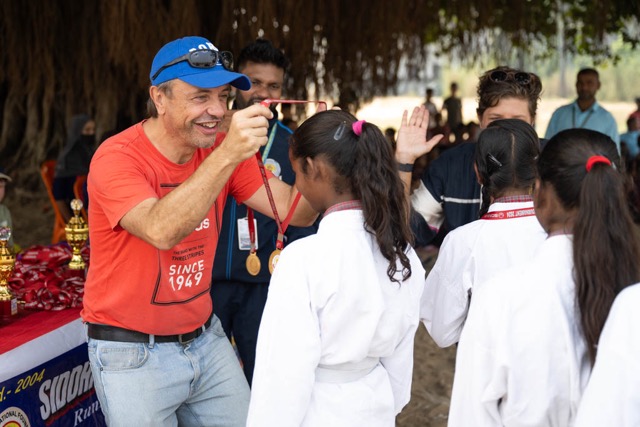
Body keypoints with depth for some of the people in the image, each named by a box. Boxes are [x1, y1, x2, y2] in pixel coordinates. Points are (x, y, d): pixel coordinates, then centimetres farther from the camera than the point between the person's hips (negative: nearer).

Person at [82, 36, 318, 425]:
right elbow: (161, 231, -36)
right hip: (133, 354, -5)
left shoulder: (221, 149, -3)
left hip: (206, 339, 5)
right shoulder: (117, 158, -19)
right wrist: (227, 156, -43)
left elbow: (297, 212, -8)